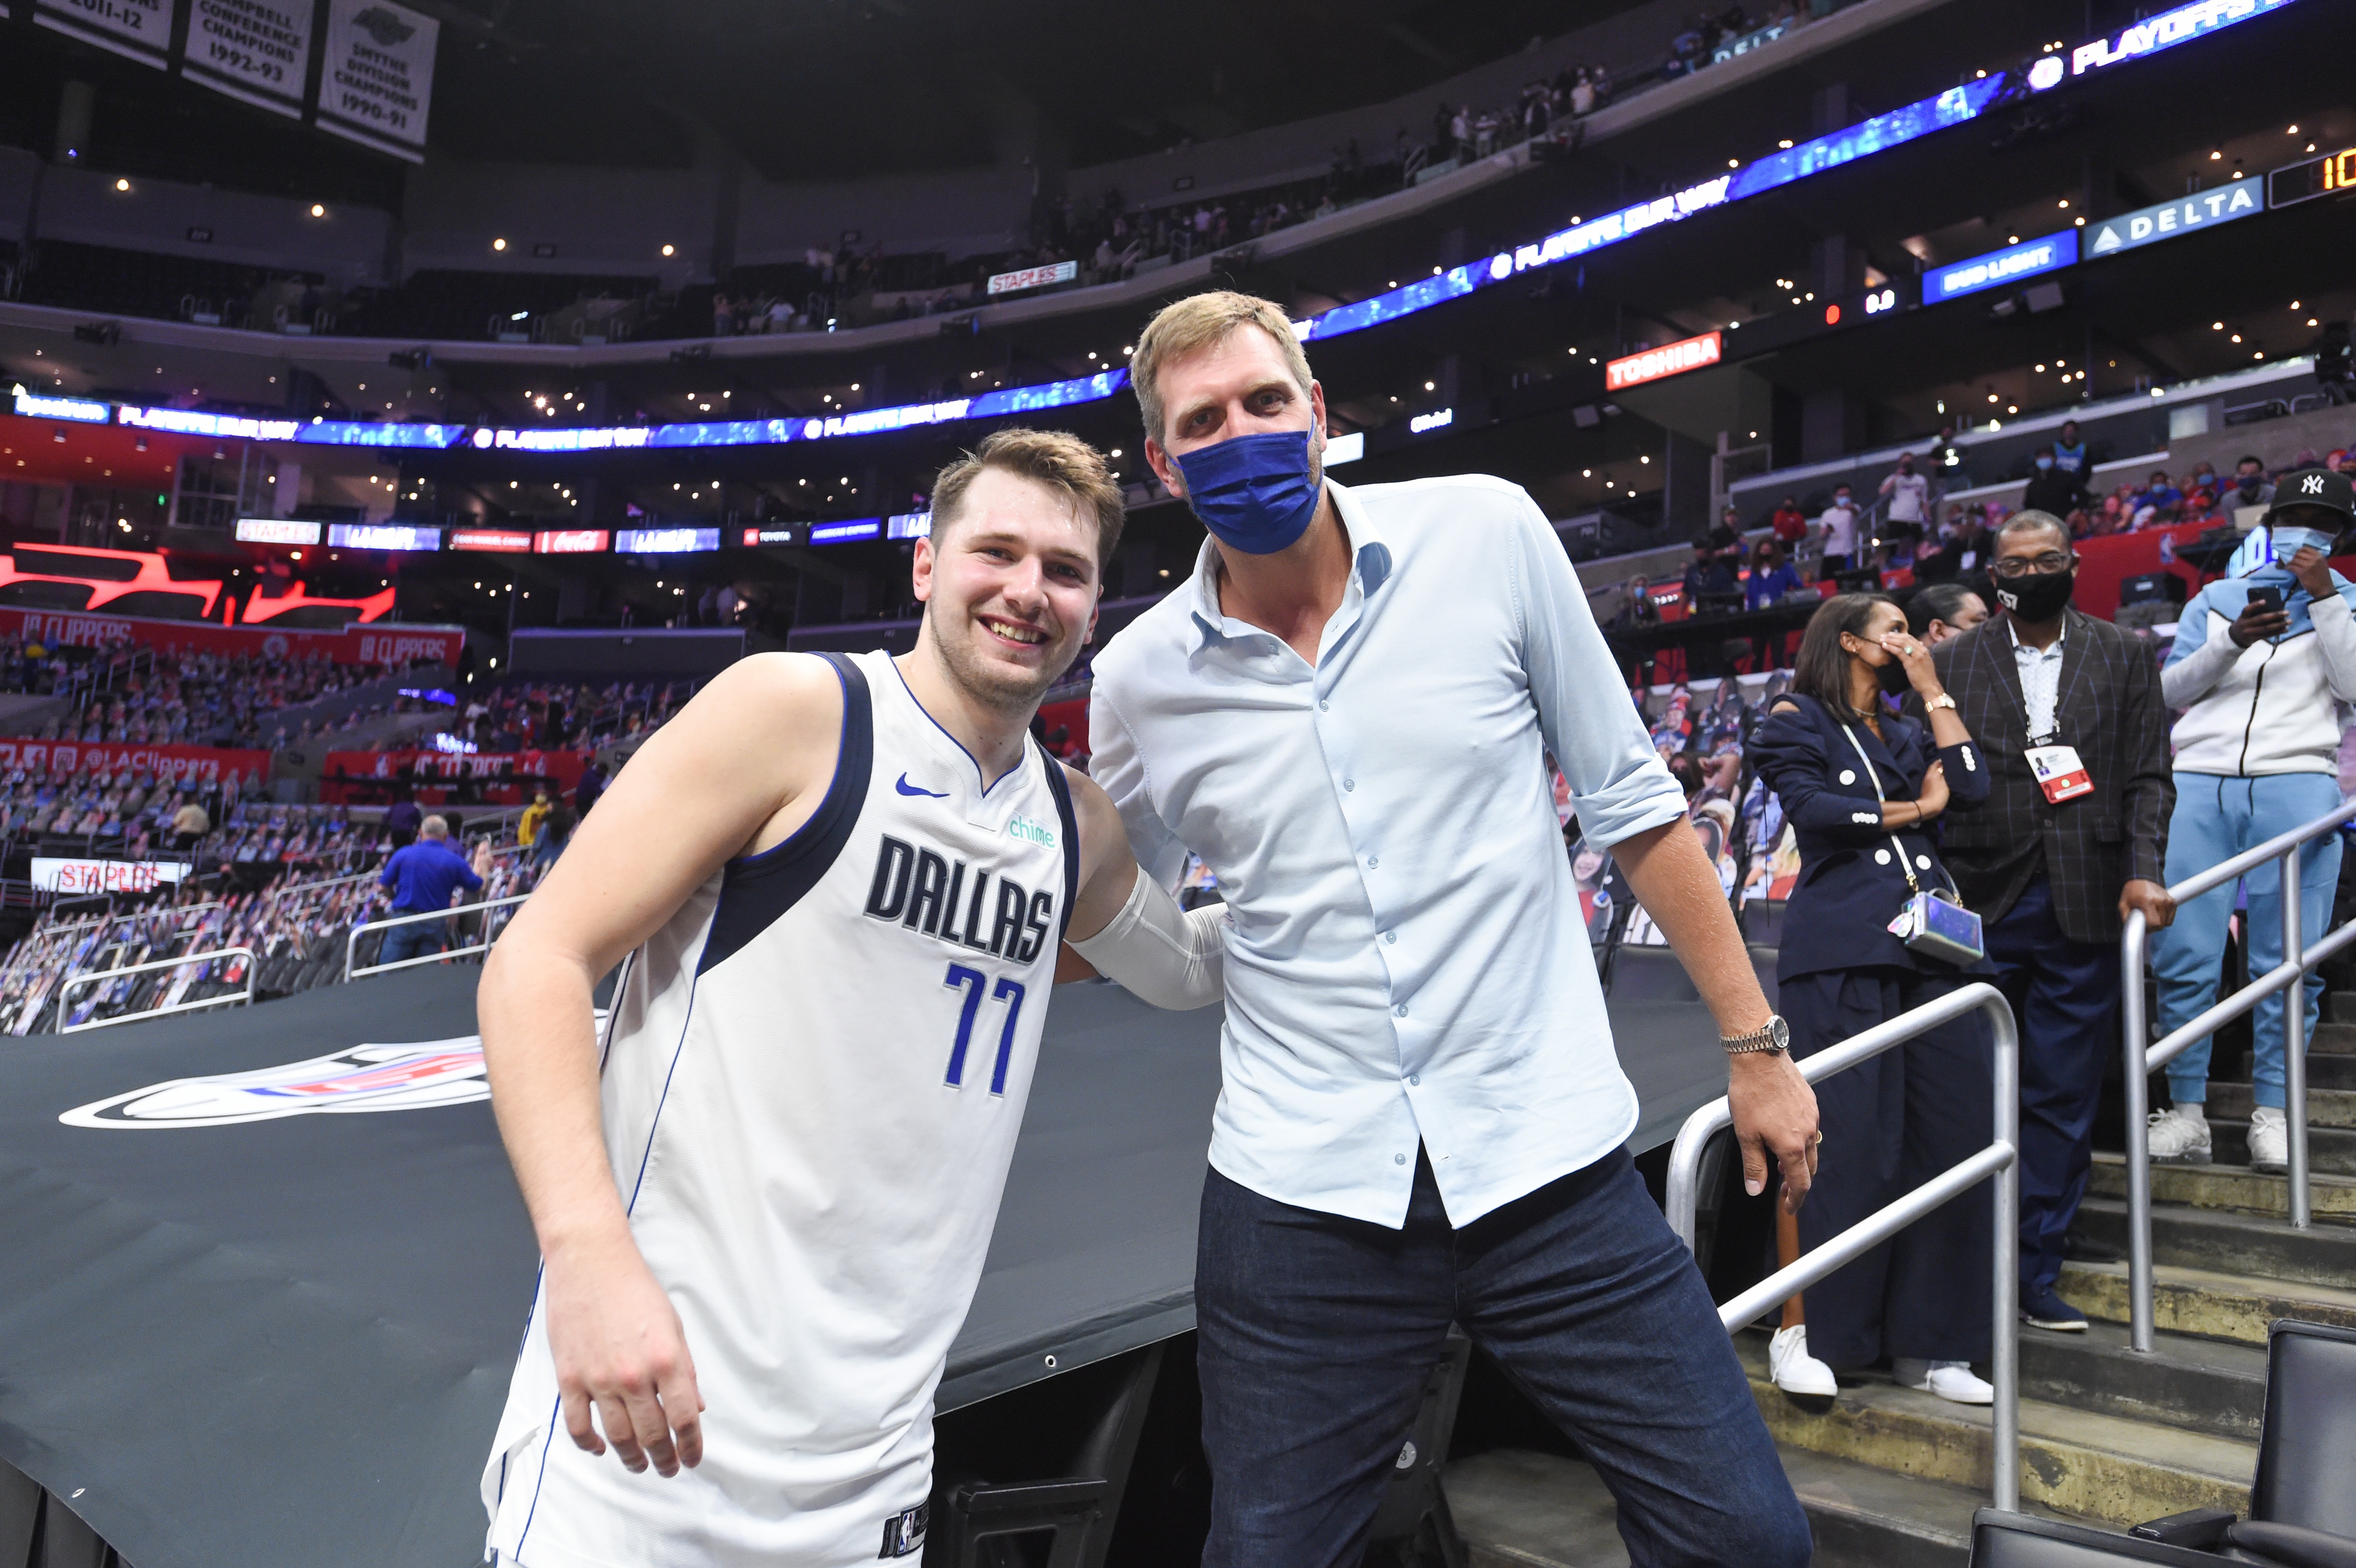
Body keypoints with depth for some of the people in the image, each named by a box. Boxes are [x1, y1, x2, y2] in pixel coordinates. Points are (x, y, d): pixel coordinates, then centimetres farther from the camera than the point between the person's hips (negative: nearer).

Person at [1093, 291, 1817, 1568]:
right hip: (1300, 1196, 1)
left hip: (1546, 1158, 0)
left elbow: (1628, 798, 3)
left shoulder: (1486, 533, -3)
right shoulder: (1138, 679, 0)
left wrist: (1753, 1041, 4)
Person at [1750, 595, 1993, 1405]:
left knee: (1952, 1132, 0)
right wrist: (1913, 810, 4)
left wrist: (1933, 690, 15)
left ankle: (1923, 1343, 11)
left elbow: (1971, 785, 10)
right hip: (1841, 952, -6)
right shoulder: (1796, 721, 8)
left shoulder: (1905, 733, 27)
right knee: (1835, 1140, -8)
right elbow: (1810, 807, -8)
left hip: (1929, 947, 6)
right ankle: (1798, 1332, 2)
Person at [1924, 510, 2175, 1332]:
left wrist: (2144, 870, -8)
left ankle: (2036, 1272, 18)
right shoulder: (1949, 662, 6)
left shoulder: (2125, 656, 10)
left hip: (2083, 909, 1)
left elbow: (2148, 775, 6)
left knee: (2062, 1100, 7)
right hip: (1979, 907, -1)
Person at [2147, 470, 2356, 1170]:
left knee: (2287, 959, -4)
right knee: (2184, 952, -5)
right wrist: (2232, 642, -5)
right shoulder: (2215, 600, 19)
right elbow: (2170, 687, 10)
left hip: (2296, 784, -1)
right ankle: (2186, 1109, 1)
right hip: (2199, 780, 1)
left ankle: (2273, 1111, 4)